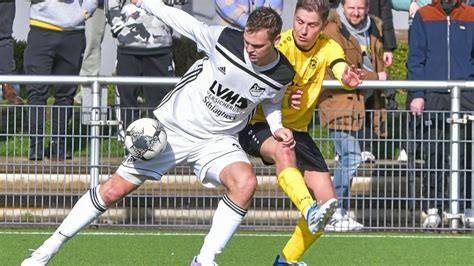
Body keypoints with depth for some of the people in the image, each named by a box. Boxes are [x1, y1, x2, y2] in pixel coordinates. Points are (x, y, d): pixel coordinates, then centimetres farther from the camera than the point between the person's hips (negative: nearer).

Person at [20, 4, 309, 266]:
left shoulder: (283, 74, -10)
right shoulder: (225, 39, -20)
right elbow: (180, 20, -5)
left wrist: (277, 127, -4)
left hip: (217, 140, 2)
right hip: (171, 126, -1)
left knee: (246, 182, -30)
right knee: (114, 190, -1)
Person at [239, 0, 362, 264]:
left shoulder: (328, 47, -5)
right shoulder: (278, 46, -17)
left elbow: (342, 70, -27)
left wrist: (349, 78, -52)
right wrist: (285, 101, -43)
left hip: (297, 130, 5)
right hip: (258, 124, -5)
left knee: (328, 201, -4)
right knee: (284, 151, -41)